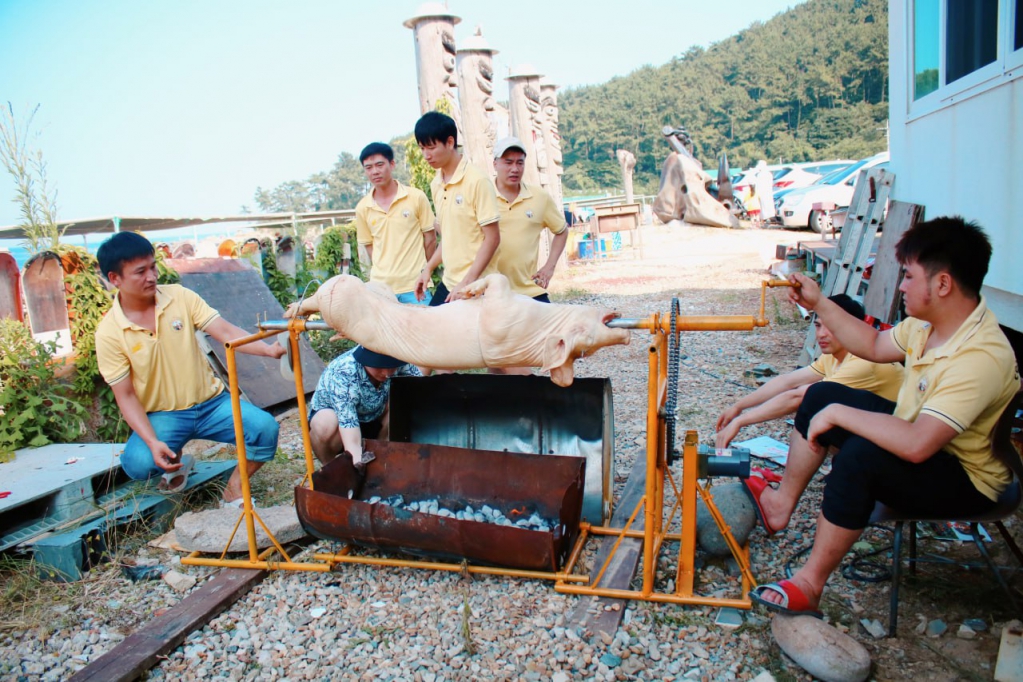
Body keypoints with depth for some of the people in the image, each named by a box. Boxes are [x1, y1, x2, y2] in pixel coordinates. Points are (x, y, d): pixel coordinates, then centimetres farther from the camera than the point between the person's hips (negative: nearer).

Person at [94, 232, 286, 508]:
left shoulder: (180, 297, -3)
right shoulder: (109, 333, -8)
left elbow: (226, 332, -11)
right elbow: (126, 396, -8)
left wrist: (269, 349, -31)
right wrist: (152, 442, -24)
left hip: (211, 403, 2)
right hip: (161, 415, -1)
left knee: (265, 428, -24)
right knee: (138, 463, -31)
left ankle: (234, 490, 3)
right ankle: (175, 463, 8)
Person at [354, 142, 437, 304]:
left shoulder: (416, 197, -4)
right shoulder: (362, 208, 3)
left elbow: (430, 238, 3)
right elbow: (369, 245, 13)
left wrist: (424, 273, 7)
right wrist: (382, 271, 5)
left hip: (415, 286, -2)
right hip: (380, 287, 2)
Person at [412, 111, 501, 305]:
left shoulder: (477, 181, -13)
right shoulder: (436, 185, 8)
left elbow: (492, 238, -14)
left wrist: (467, 282, -18)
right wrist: (429, 268, 11)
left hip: (475, 286, -7)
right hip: (448, 282, 7)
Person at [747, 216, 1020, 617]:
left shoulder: (981, 357, -34)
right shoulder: (928, 322, -7)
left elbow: (915, 444, -43)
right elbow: (875, 346, 13)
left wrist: (838, 414, -32)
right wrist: (818, 305, 6)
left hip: (964, 480, -9)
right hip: (920, 432, 10)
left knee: (860, 455, -35)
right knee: (822, 395, 7)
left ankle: (810, 584, -19)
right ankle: (782, 502, 16)